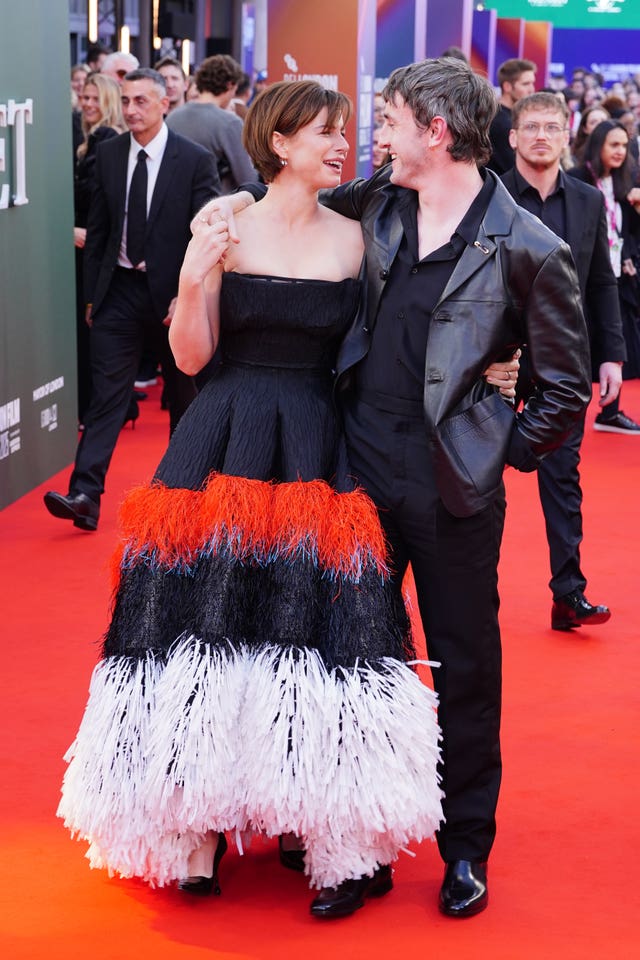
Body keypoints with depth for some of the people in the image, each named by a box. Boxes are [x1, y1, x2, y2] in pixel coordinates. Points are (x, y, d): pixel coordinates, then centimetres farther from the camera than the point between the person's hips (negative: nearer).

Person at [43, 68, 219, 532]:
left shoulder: (195, 160, -8)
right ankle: (86, 495, -13)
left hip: (172, 290, -2)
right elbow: (98, 228, 9)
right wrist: (92, 292, 6)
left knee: (184, 393, 13)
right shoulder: (108, 154, 4)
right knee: (107, 393, -6)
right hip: (119, 288, 2)